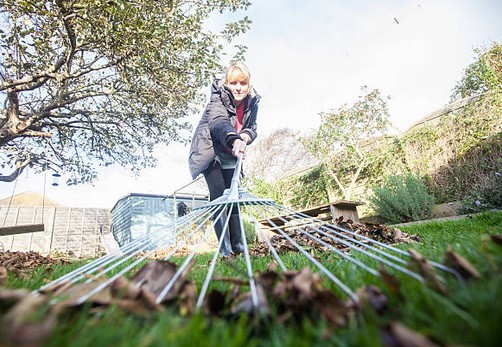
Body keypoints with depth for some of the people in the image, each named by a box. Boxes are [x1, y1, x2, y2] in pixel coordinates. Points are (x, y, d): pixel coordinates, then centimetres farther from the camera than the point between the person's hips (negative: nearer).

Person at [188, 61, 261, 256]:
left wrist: (246, 136, -24)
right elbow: (218, 121, -43)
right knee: (218, 194, -18)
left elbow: (253, 128, 1)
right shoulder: (218, 97, -23)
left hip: (230, 155, 5)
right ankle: (224, 246, -10)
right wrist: (234, 139, -64)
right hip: (209, 151, -5)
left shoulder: (252, 101, -6)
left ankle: (238, 244, 11)